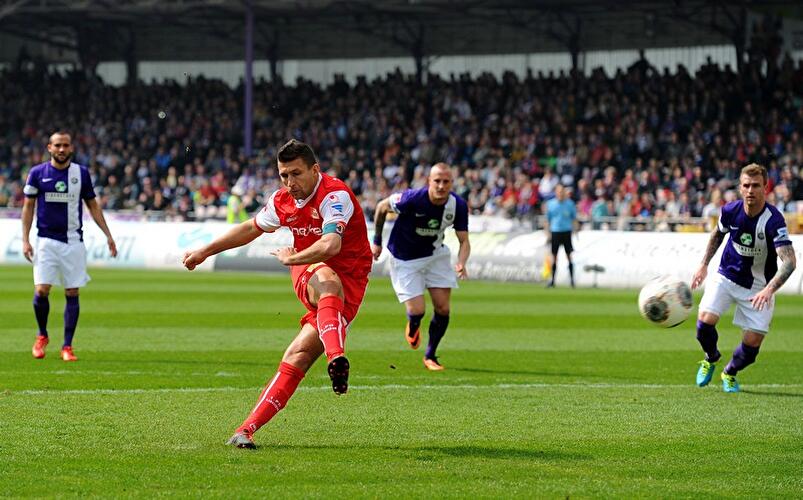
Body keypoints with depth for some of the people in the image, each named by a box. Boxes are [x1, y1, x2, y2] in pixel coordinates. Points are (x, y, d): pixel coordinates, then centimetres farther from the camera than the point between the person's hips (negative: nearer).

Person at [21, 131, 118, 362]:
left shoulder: (81, 173, 3)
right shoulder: (37, 173, 0)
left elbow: (93, 206, 11)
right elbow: (28, 206, 6)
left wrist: (108, 235, 5)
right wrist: (25, 239, -1)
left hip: (73, 241, 1)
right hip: (46, 240, -1)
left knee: (72, 293, -1)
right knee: (41, 291, -11)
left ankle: (67, 346, 7)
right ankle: (42, 336, 14)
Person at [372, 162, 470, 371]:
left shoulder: (458, 206, -18)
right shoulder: (412, 199, -29)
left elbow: (464, 240, -11)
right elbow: (381, 207, -11)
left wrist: (461, 264, -31)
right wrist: (377, 241, -3)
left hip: (436, 254, 4)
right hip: (405, 259, -4)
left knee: (443, 309, -3)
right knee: (417, 311, -9)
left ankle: (430, 356, 18)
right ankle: (412, 327, 31)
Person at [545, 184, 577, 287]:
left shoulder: (569, 203, 1)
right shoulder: (550, 204, 3)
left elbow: (574, 218, 9)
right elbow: (548, 219, 9)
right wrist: (548, 232, 5)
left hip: (566, 231, -1)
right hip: (555, 231, 1)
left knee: (569, 256, -1)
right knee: (554, 257, 3)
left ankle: (572, 279, 4)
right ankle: (552, 280, 9)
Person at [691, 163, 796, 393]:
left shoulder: (773, 220, -27)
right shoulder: (730, 211, -14)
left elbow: (789, 261, -35)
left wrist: (769, 290, -47)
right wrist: (704, 265, 8)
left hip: (759, 286, -2)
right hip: (727, 277, 2)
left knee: (752, 344, -4)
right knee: (705, 321, -18)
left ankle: (730, 373, 29)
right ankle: (711, 359, 16)